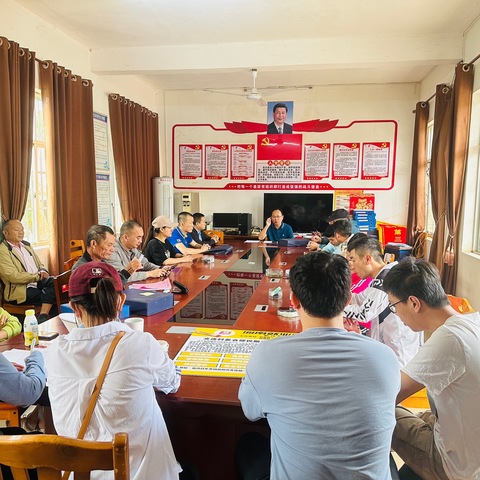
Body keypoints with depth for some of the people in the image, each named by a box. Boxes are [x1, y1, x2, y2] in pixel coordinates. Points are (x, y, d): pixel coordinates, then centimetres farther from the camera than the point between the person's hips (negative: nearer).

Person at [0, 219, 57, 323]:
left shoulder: (26, 245, 18)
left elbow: (40, 264, 22)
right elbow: (14, 277, -16)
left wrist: (42, 272, -2)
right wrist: (38, 276, -16)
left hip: (38, 283, 7)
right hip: (21, 289, -7)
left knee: (53, 281, -25)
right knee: (53, 297, -25)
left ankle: (43, 317, -24)